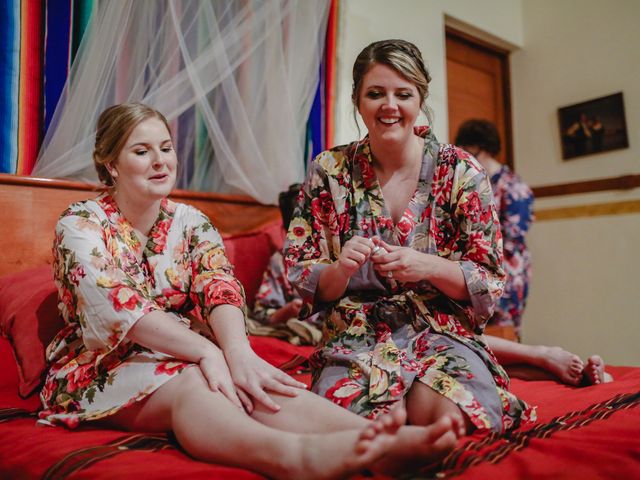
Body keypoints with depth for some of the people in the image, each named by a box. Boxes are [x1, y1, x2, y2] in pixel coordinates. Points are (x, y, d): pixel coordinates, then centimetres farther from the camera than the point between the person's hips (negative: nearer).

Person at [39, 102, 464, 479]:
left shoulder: (191, 222, 7)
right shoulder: (80, 225, -5)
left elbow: (220, 288, -12)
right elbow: (115, 307, -22)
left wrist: (237, 350, -33)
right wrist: (206, 351, -33)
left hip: (187, 358, 3)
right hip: (103, 367, -3)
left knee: (250, 382, -31)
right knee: (190, 386, -37)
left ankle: (378, 440, -54)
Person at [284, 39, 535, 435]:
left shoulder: (462, 171, 0)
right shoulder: (329, 171, 3)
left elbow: (491, 282, 1)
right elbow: (303, 281, 5)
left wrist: (427, 266, -18)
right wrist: (340, 269, -18)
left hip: (444, 333, 0)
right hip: (356, 339, 1)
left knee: (444, 415, -32)